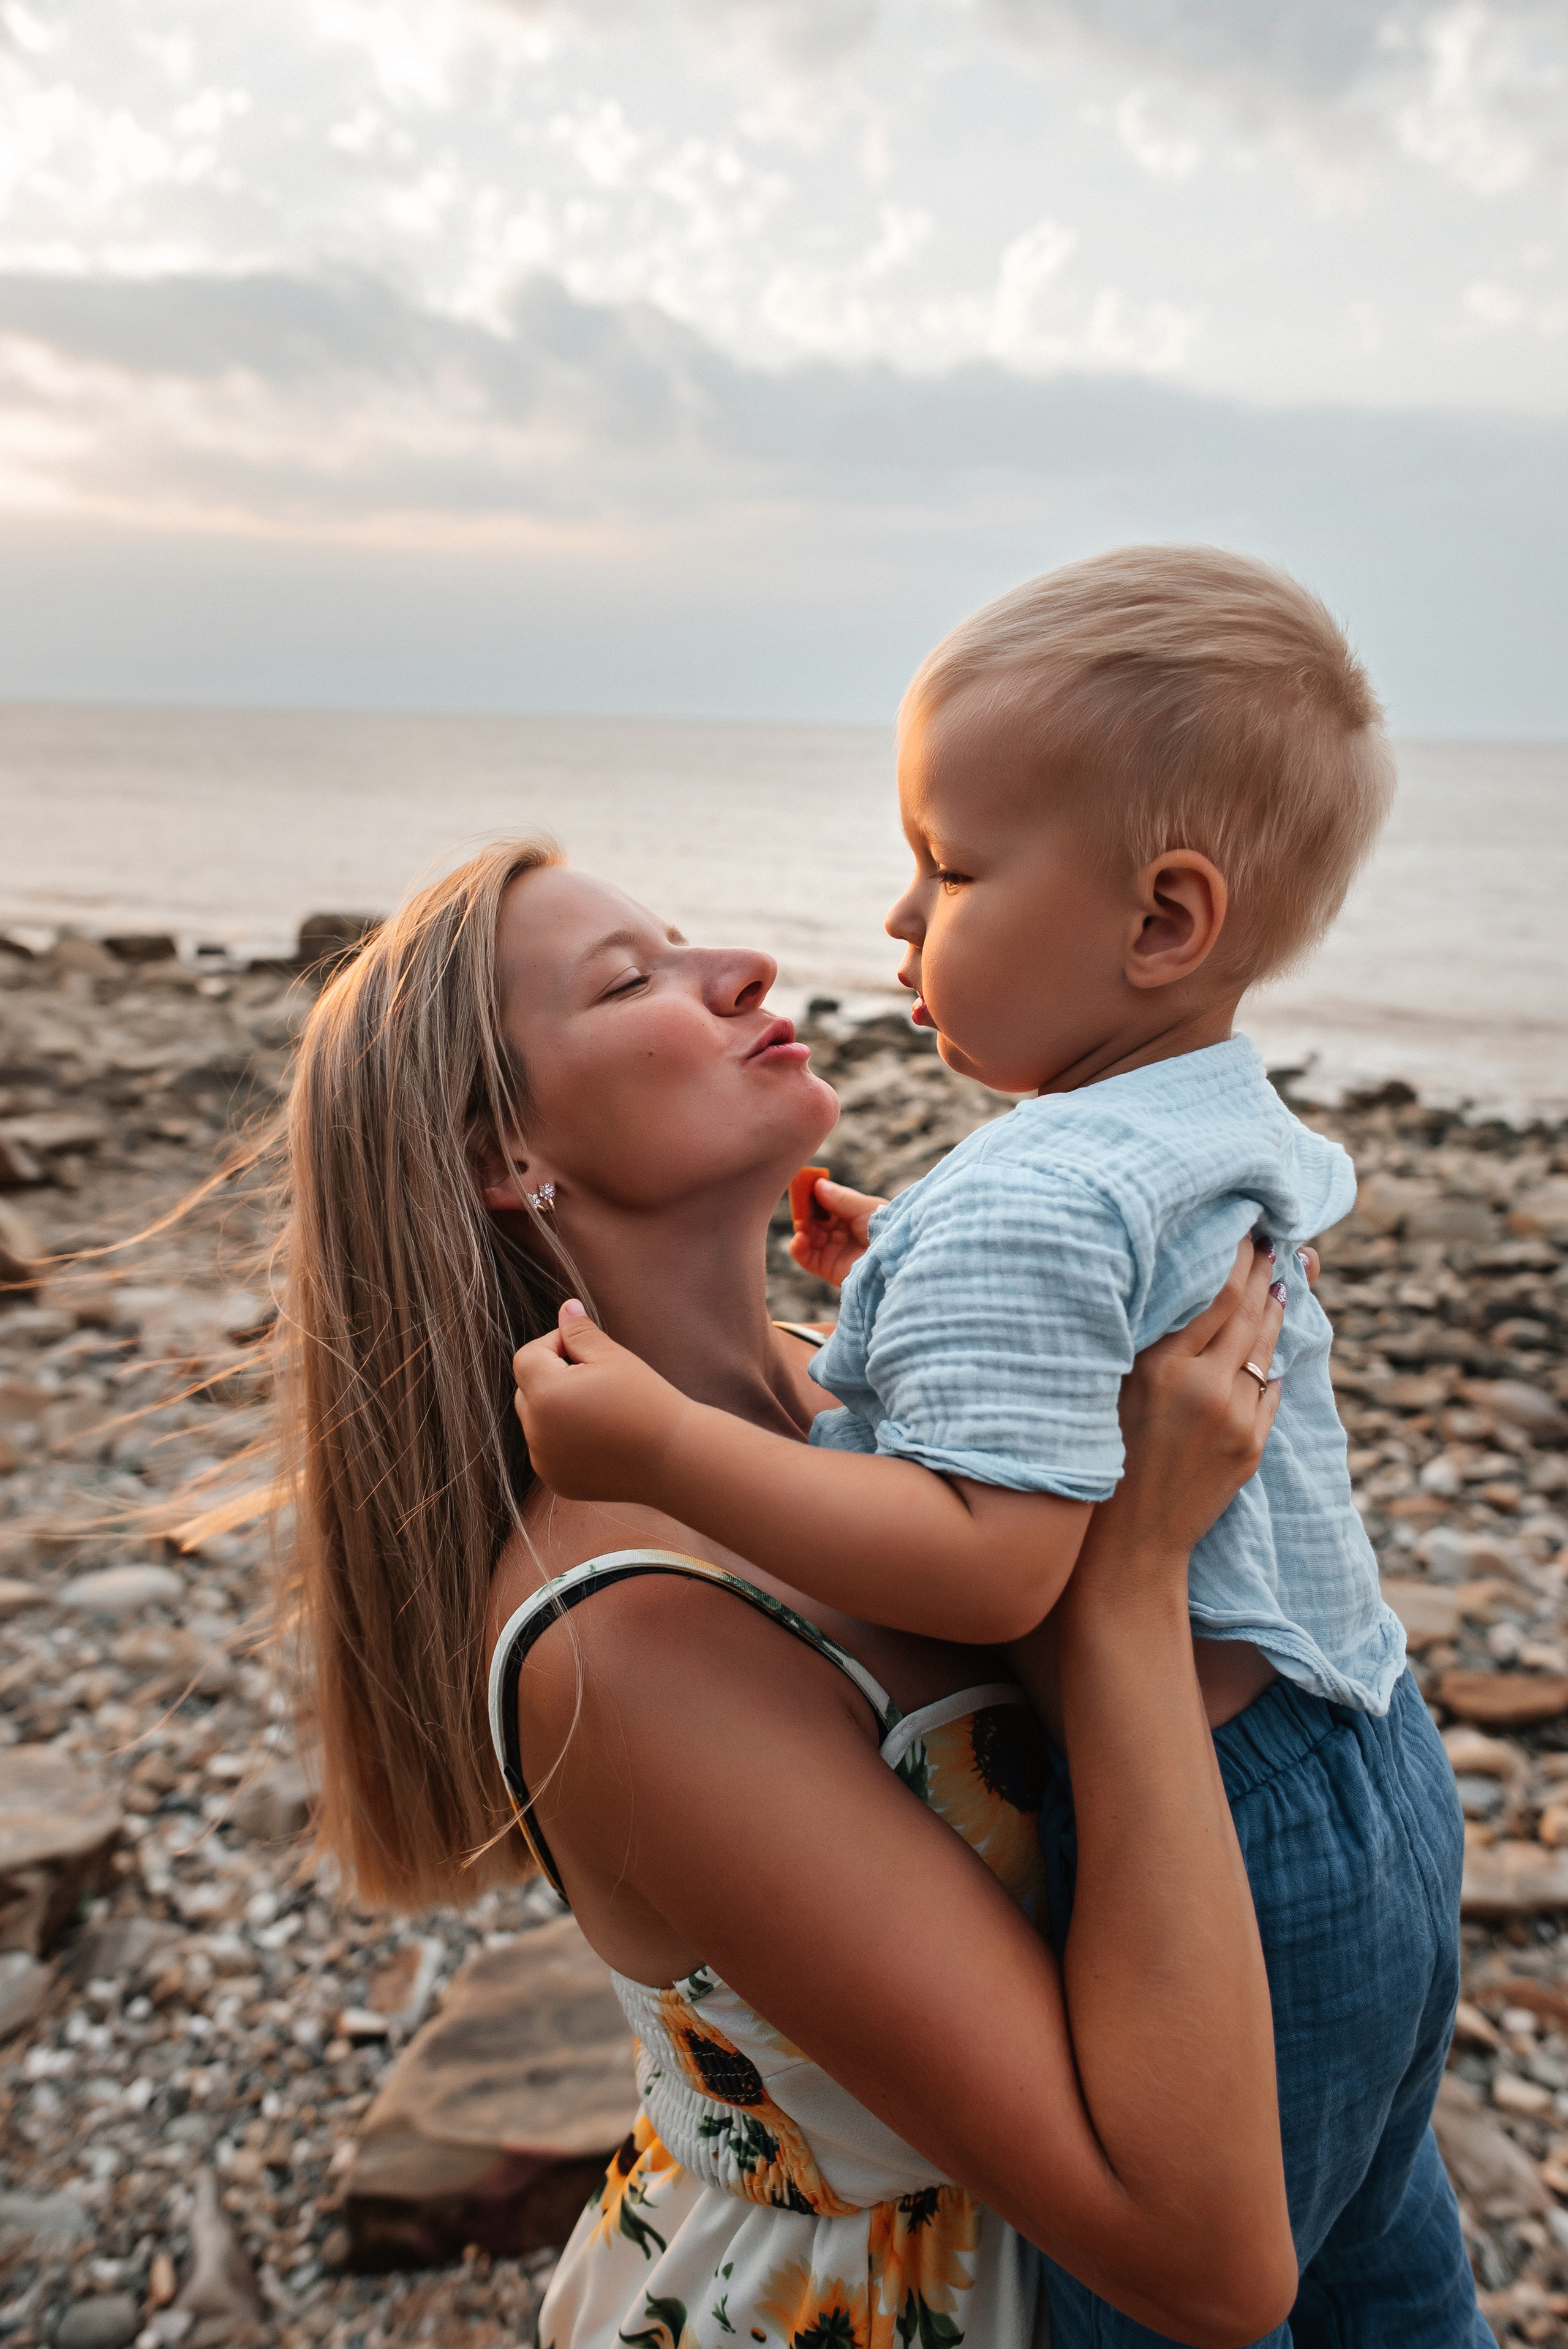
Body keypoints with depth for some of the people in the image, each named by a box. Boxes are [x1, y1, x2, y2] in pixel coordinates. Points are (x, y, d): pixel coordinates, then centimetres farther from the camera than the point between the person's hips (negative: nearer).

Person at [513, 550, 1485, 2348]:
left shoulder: (1015, 1210, -28)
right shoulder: (1233, 1138, 3)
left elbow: (994, 1562, -34)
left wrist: (661, 1448, -34)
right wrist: (907, 1286, 13)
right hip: (1381, 1783, 10)